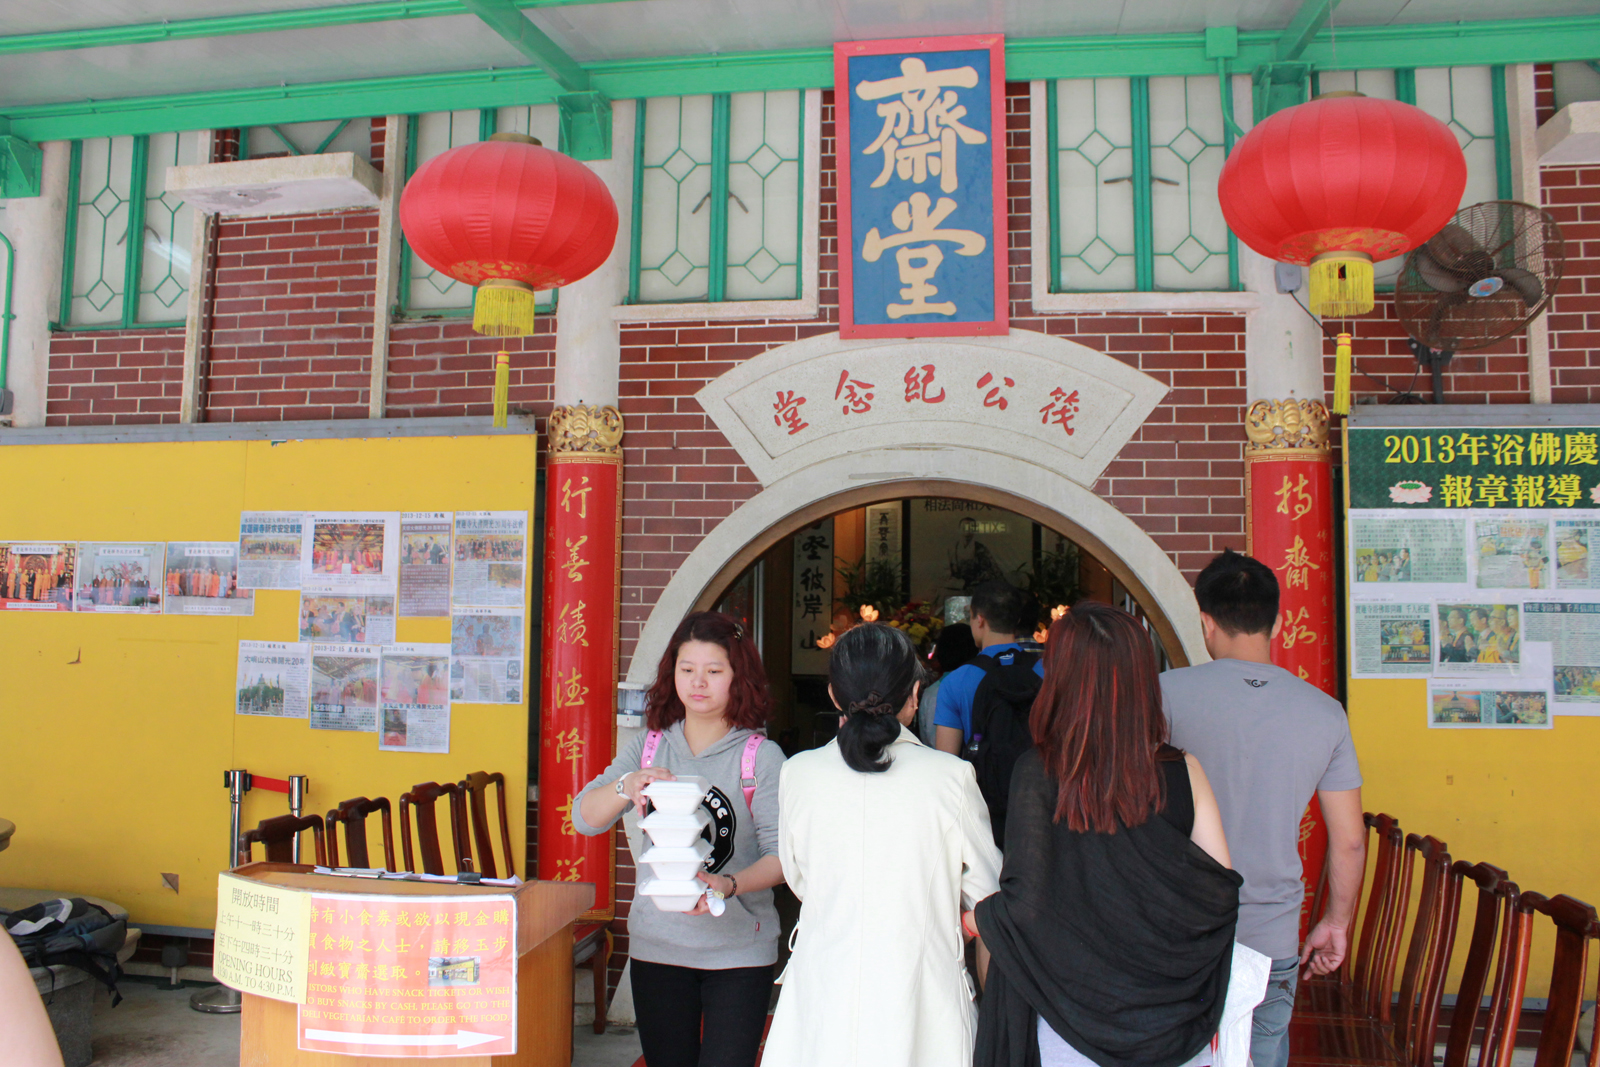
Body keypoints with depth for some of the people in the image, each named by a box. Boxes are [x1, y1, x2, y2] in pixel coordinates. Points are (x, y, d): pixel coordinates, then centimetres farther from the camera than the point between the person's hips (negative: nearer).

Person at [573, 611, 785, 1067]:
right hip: (657, 947, 3)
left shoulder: (762, 756, -6)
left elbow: (780, 853, -10)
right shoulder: (648, 747, 4)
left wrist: (730, 885, -29)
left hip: (738, 950, -3)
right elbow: (584, 818, -4)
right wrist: (627, 786, -24)